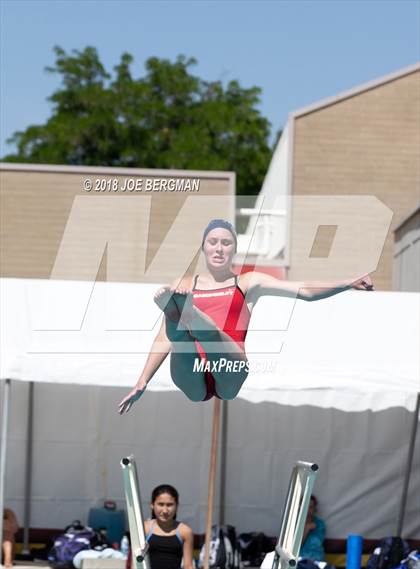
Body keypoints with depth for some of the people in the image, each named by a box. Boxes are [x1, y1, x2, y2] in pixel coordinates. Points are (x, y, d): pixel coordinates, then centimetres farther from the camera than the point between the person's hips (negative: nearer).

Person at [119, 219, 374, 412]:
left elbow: (305, 291, 9)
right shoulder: (183, 285, 22)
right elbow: (164, 339, 20)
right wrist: (142, 384, 13)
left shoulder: (249, 283, 19)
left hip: (229, 377, -2)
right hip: (194, 385, 2)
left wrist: (348, 284, -6)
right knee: (180, 338, -32)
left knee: (212, 334, -34)